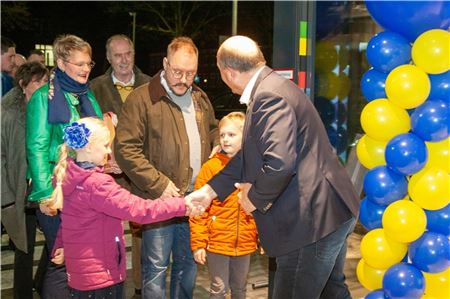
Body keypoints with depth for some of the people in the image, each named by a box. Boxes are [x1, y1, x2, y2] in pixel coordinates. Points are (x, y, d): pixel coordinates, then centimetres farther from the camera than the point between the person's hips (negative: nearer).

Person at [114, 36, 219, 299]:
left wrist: (217, 149, 6)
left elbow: (214, 130, 28)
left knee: (188, 264, 17)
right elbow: (126, 149, -15)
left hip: (195, 197, 6)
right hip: (160, 199, -6)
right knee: (156, 267, 2)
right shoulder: (143, 98, -10)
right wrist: (159, 184, -18)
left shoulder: (200, 98, 11)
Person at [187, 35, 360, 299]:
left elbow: (279, 163, -33)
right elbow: (251, 154, 17)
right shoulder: (271, 87, 12)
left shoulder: (269, 96, -21)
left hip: (315, 217, -11)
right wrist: (211, 189, 15)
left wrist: (255, 197, -14)